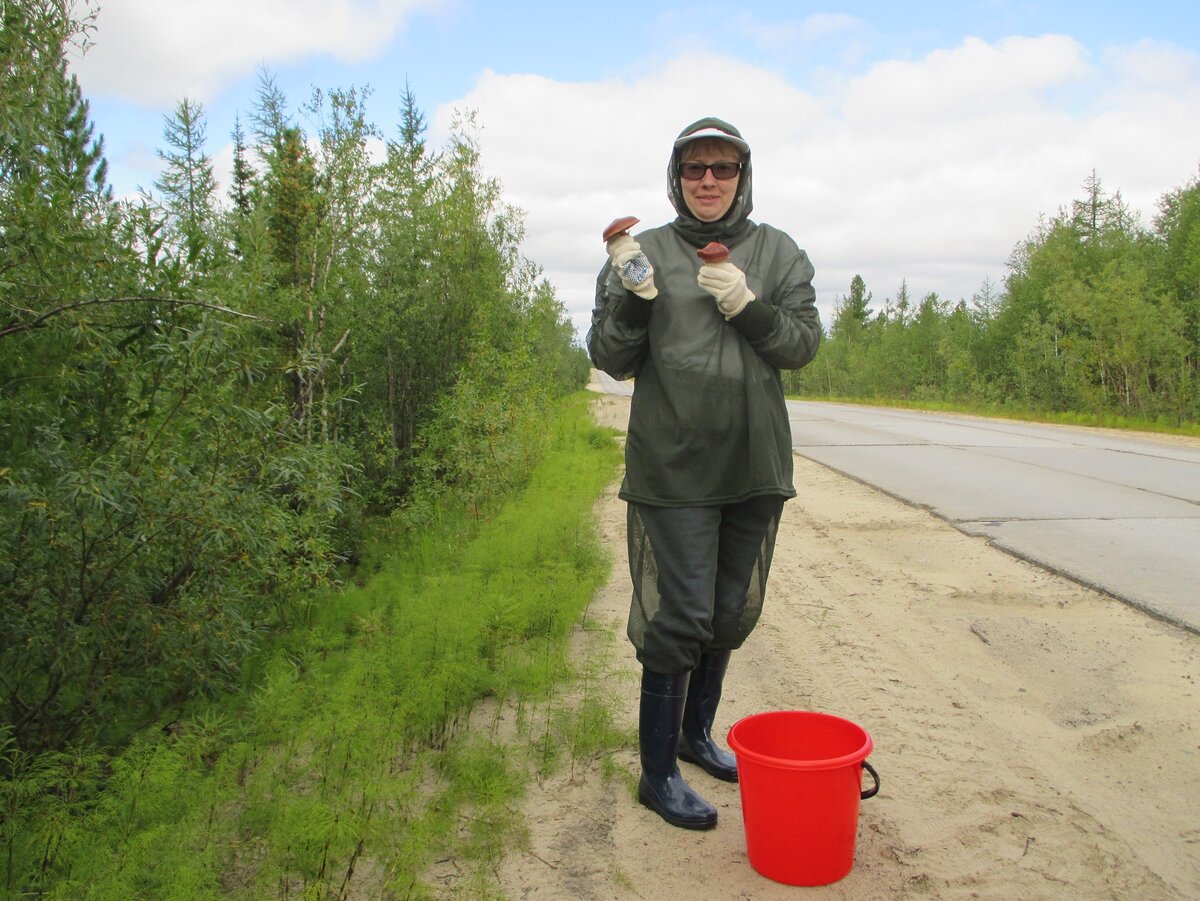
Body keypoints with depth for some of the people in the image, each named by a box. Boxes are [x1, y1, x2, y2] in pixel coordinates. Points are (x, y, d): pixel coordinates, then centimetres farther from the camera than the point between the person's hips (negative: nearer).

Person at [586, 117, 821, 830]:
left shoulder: (779, 253, 8)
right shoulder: (647, 251, 2)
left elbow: (805, 343, 0)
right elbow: (612, 360, -1)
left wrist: (748, 307, -16)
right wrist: (632, 297, -19)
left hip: (756, 464, 4)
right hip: (673, 468, -3)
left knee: (733, 612, 15)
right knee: (678, 615, -4)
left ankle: (697, 732, 37)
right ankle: (658, 772, 12)